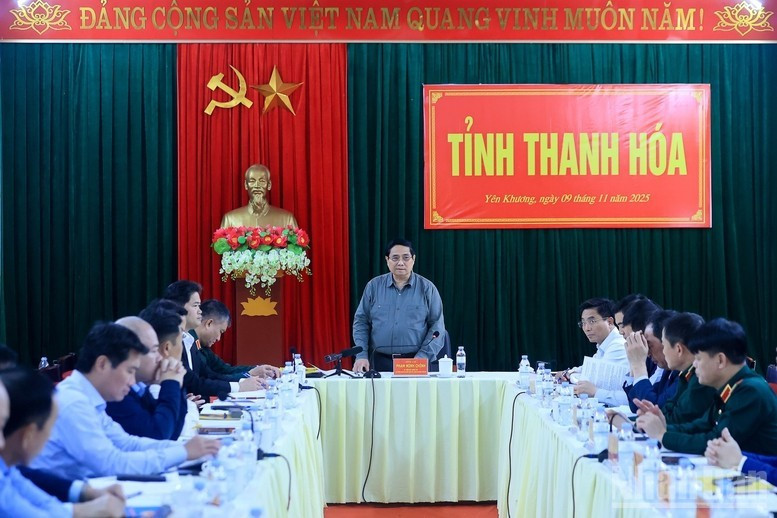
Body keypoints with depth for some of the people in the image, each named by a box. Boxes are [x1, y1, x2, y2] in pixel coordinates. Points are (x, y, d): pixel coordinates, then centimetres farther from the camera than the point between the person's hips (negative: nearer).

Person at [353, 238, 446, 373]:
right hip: (381, 362, 1)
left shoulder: (427, 288, 2)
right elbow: (361, 322, 7)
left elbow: (437, 326, -1)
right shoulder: (374, 286, 6)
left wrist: (423, 357, -12)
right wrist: (362, 355, -4)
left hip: (415, 362, -1)